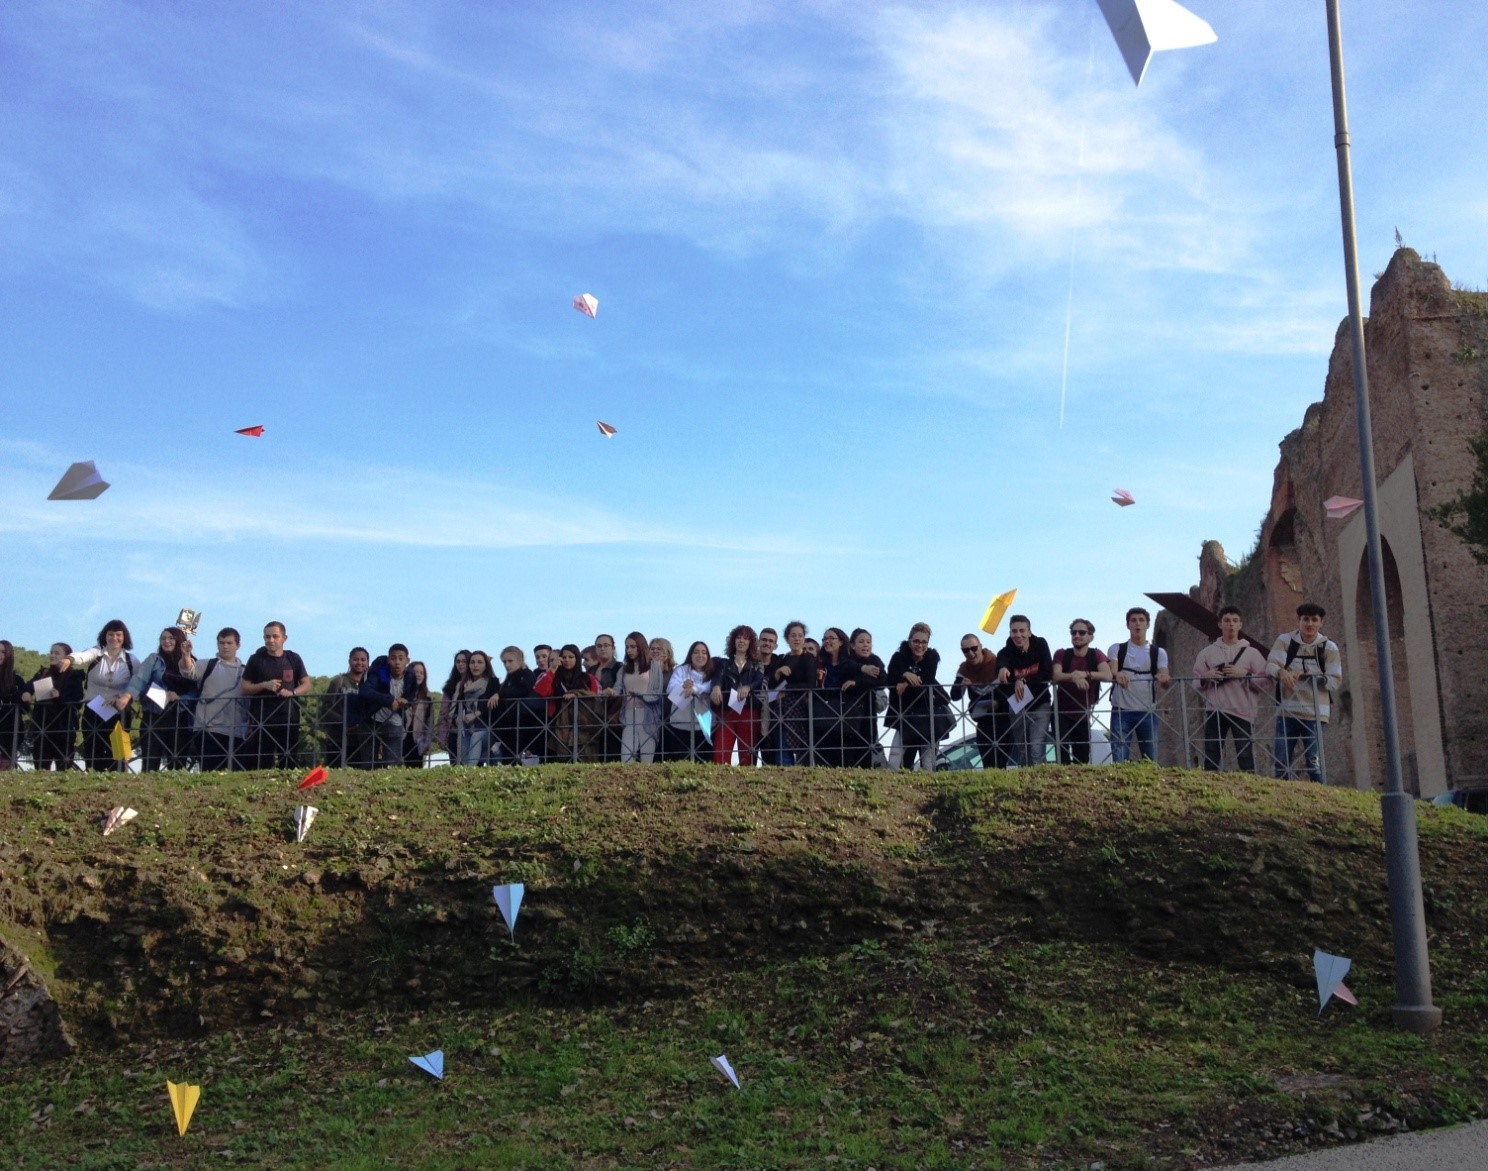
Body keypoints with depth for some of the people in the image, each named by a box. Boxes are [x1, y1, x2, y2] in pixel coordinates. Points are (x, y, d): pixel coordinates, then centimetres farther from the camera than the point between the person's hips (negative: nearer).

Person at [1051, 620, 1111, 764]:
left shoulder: (1096, 655, -3)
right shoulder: (1062, 655, -4)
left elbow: (1107, 676, -22)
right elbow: (1056, 676, -23)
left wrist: (1085, 674, -38)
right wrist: (1074, 677, -43)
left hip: (1083, 714, 2)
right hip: (1062, 713, -2)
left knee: (1083, 757, 7)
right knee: (1063, 754, -16)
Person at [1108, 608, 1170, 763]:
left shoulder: (1158, 653, 10)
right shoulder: (1116, 649, 8)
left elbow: (1165, 680, -3)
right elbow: (1110, 672, -9)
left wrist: (1164, 680, -29)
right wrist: (1117, 675, -35)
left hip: (1148, 712, 2)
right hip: (1121, 711, -1)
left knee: (1151, 758, 4)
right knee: (1119, 760, -6)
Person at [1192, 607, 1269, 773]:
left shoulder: (1252, 653, 9)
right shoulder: (1207, 652, 12)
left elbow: (1265, 681, 3)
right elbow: (1196, 683, 12)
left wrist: (1245, 675, -10)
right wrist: (1206, 677, -9)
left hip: (1242, 711, -1)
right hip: (1215, 711, 1)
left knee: (1246, 756, -6)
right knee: (1211, 756, 1)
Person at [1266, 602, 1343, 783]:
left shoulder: (1329, 647, 4)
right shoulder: (1284, 641, 6)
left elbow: (1335, 681, -1)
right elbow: (1270, 664, -6)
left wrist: (1306, 676, -14)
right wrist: (1281, 671, -29)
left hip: (1315, 714, -2)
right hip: (1287, 712, 2)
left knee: (1314, 762, -6)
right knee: (1281, 762, 2)